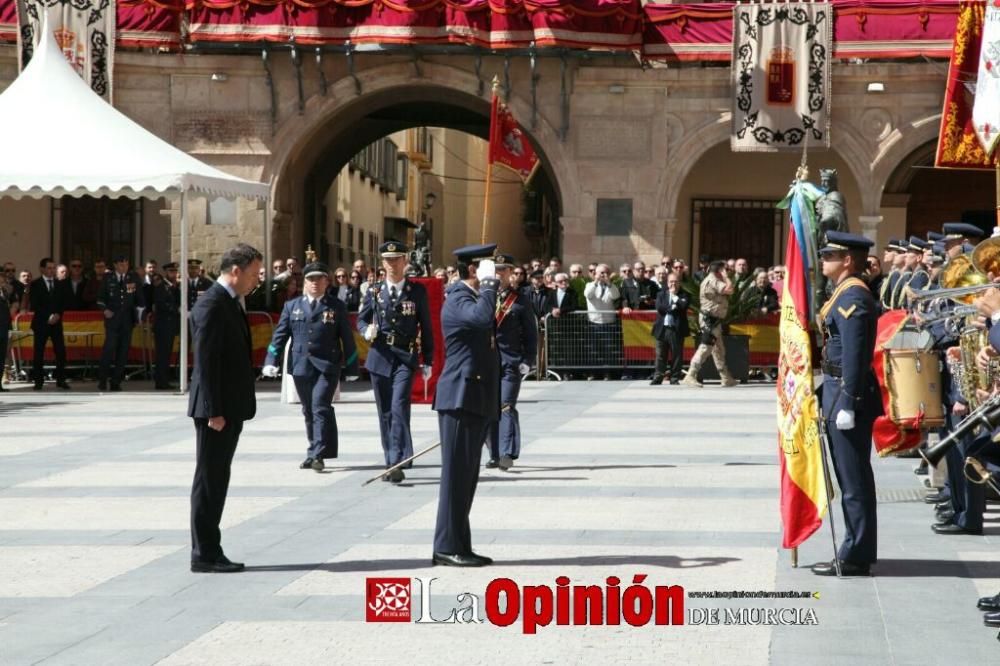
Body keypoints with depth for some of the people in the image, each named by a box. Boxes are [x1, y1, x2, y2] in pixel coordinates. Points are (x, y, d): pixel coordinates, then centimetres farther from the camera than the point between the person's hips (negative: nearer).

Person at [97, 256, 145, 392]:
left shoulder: (134, 278, 7)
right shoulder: (108, 279, 5)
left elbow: (140, 298, 10)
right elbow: (100, 298, 12)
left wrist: (140, 314, 2)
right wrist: (105, 309, -5)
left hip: (127, 319, 2)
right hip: (112, 318, -2)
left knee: (123, 351, 1)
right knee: (109, 348, -12)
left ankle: (116, 382, 7)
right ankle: (102, 380, -5)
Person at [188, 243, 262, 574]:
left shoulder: (230, 304, 16)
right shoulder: (211, 305, -15)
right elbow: (205, 362, -20)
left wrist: (232, 410, 18)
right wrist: (213, 411, -22)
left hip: (230, 408, 10)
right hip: (217, 410, -10)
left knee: (215, 481, 13)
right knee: (209, 481, -4)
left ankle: (209, 551, 18)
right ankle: (204, 555, 0)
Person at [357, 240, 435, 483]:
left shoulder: (417, 291, 2)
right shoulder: (374, 291, 7)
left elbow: (426, 327, 6)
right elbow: (361, 319, 15)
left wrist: (428, 362, 5)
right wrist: (367, 331, -10)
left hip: (406, 358, -3)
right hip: (380, 358, 3)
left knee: (399, 408, -17)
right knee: (385, 412, 8)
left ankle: (397, 463, -22)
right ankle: (391, 463, 18)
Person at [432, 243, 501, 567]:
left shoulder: (472, 297, 20)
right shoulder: (458, 300, -14)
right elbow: (483, 316, -36)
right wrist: (489, 284, -23)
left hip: (475, 400, 10)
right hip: (461, 398, -10)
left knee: (466, 477, 11)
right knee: (456, 474, -8)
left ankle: (458, 546, 15)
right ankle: (448, 547, -6)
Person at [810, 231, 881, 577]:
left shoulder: (852, 297, -16)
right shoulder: (848, 293, 15)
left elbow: (853, 355, -21)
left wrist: (846, 404, -22)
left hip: (848, 396, -10)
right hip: (841, 394, 10)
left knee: (854, 482, -5)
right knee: (853, 480, 14)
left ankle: (854, 558, -1)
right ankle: (857, 551, 20)